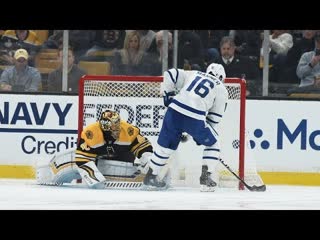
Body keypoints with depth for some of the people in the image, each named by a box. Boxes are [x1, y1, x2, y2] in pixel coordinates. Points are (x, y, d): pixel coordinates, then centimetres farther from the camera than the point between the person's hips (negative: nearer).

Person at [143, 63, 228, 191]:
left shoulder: (193, 75, 26)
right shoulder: (221, 89, 18)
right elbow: (214, 117, 16)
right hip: (195, 118, -3)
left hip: (174, 111, 3)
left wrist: (168, 94, 22)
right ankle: (205, 177, 11)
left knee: (166, 144, 21)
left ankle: (150, 176, 29)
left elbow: (170, 74, 17)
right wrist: (202, 135, 23)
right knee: (212, 144, 20)